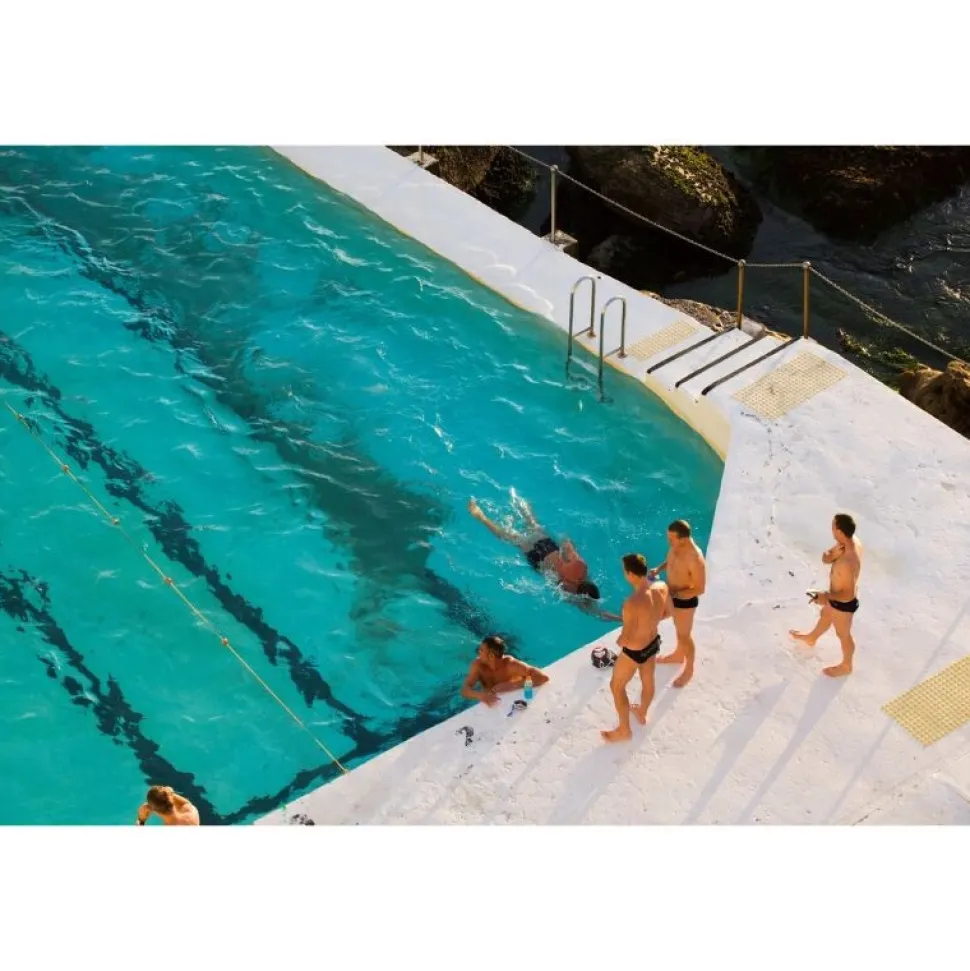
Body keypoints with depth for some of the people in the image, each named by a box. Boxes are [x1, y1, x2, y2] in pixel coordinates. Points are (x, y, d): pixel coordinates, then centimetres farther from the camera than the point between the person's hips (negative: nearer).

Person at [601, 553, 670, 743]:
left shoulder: (632, 604, -40)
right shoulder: (661, 587, -19)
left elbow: (626, 639, -30)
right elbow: (668, 612, 1)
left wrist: (619, 641, -8)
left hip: (634, 651, -6)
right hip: (653, 643, 6)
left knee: (617, 686, 20)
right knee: (647, 680, 32)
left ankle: (624, 730, 37)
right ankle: (642, 714, 59)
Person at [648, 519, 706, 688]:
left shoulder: (695, 559, -38)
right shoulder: (676, 545, -14)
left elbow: (700, 589, -28)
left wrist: (675, 594, -28)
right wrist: (659, 568, -9)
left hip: (685, 600, -7)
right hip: (673, 595, 7)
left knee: (684, 635, 14)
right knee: (678, 628, 30)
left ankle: (689, 670, 37)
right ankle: (678, 655, 55)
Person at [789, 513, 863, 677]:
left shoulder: (847, 563, -44)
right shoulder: (851, 541, -16)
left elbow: (848, 595, -34)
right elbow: (825, 559, -7)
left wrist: (826, 597, -22)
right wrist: (832, 555, -29)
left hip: (843, 602, -8)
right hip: (837, 595, 8)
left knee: (843, 634, 20)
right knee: (825, 616, 35)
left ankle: (846, 666, 47)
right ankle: (811, 638, 65)